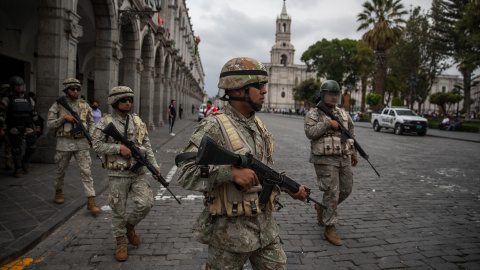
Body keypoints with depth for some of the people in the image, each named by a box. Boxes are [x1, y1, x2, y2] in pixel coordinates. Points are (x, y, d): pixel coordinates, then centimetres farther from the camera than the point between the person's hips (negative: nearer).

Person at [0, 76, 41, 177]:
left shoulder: (28, 99, 12)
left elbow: (34, 113, 18)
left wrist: (37, 125, 16)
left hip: (27, 126, 3)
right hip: (14, 128, -3)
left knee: (32, 144, -10)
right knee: (16, 149, 1)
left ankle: (25, 161, 16)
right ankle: (18, 169, 10)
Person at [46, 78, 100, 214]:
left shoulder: (84, 104, 6)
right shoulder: (58, 105, 0)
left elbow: (91, 122, 12)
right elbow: (49, 123, -2)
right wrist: (64, 118, -16)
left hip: (82, 143, 1)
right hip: (64, 143, -1)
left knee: (86, 171, -5)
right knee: (61, 170, 16)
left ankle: (91, 201, -6)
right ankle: (59, 191, 43)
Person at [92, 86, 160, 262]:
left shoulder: (137, 120, 7)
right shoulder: (105, 122, -5)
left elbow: (147, 146, 8)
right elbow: (97, 145, -9)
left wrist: (155, 165, 2)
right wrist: (119, 148, -19)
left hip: (139, 173, 3)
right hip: (118, 175, -3)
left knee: (145, 204, -4)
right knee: (119, 210, 6)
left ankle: (130, 225, 26)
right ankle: (121, 242, 27)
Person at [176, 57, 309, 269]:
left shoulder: (257, 125, 7)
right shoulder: (214, 127, -18)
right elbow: (185, 173, -24)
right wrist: (232, 171, -33)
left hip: (266, 225, 7)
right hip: (231, 230, -6)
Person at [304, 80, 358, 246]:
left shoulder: (343, 113, 12)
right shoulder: (314, 114, -5)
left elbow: (351, 133, 21)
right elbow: (310, 132, -21)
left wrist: (353, 153, 20)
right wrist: (328, 123, -21)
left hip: (343, 159, 7)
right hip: (325, 160, -6)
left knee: (346, 190, 13)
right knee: (332, 193, -6)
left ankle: (322, 207, 36)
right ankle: (330, 229, 7)